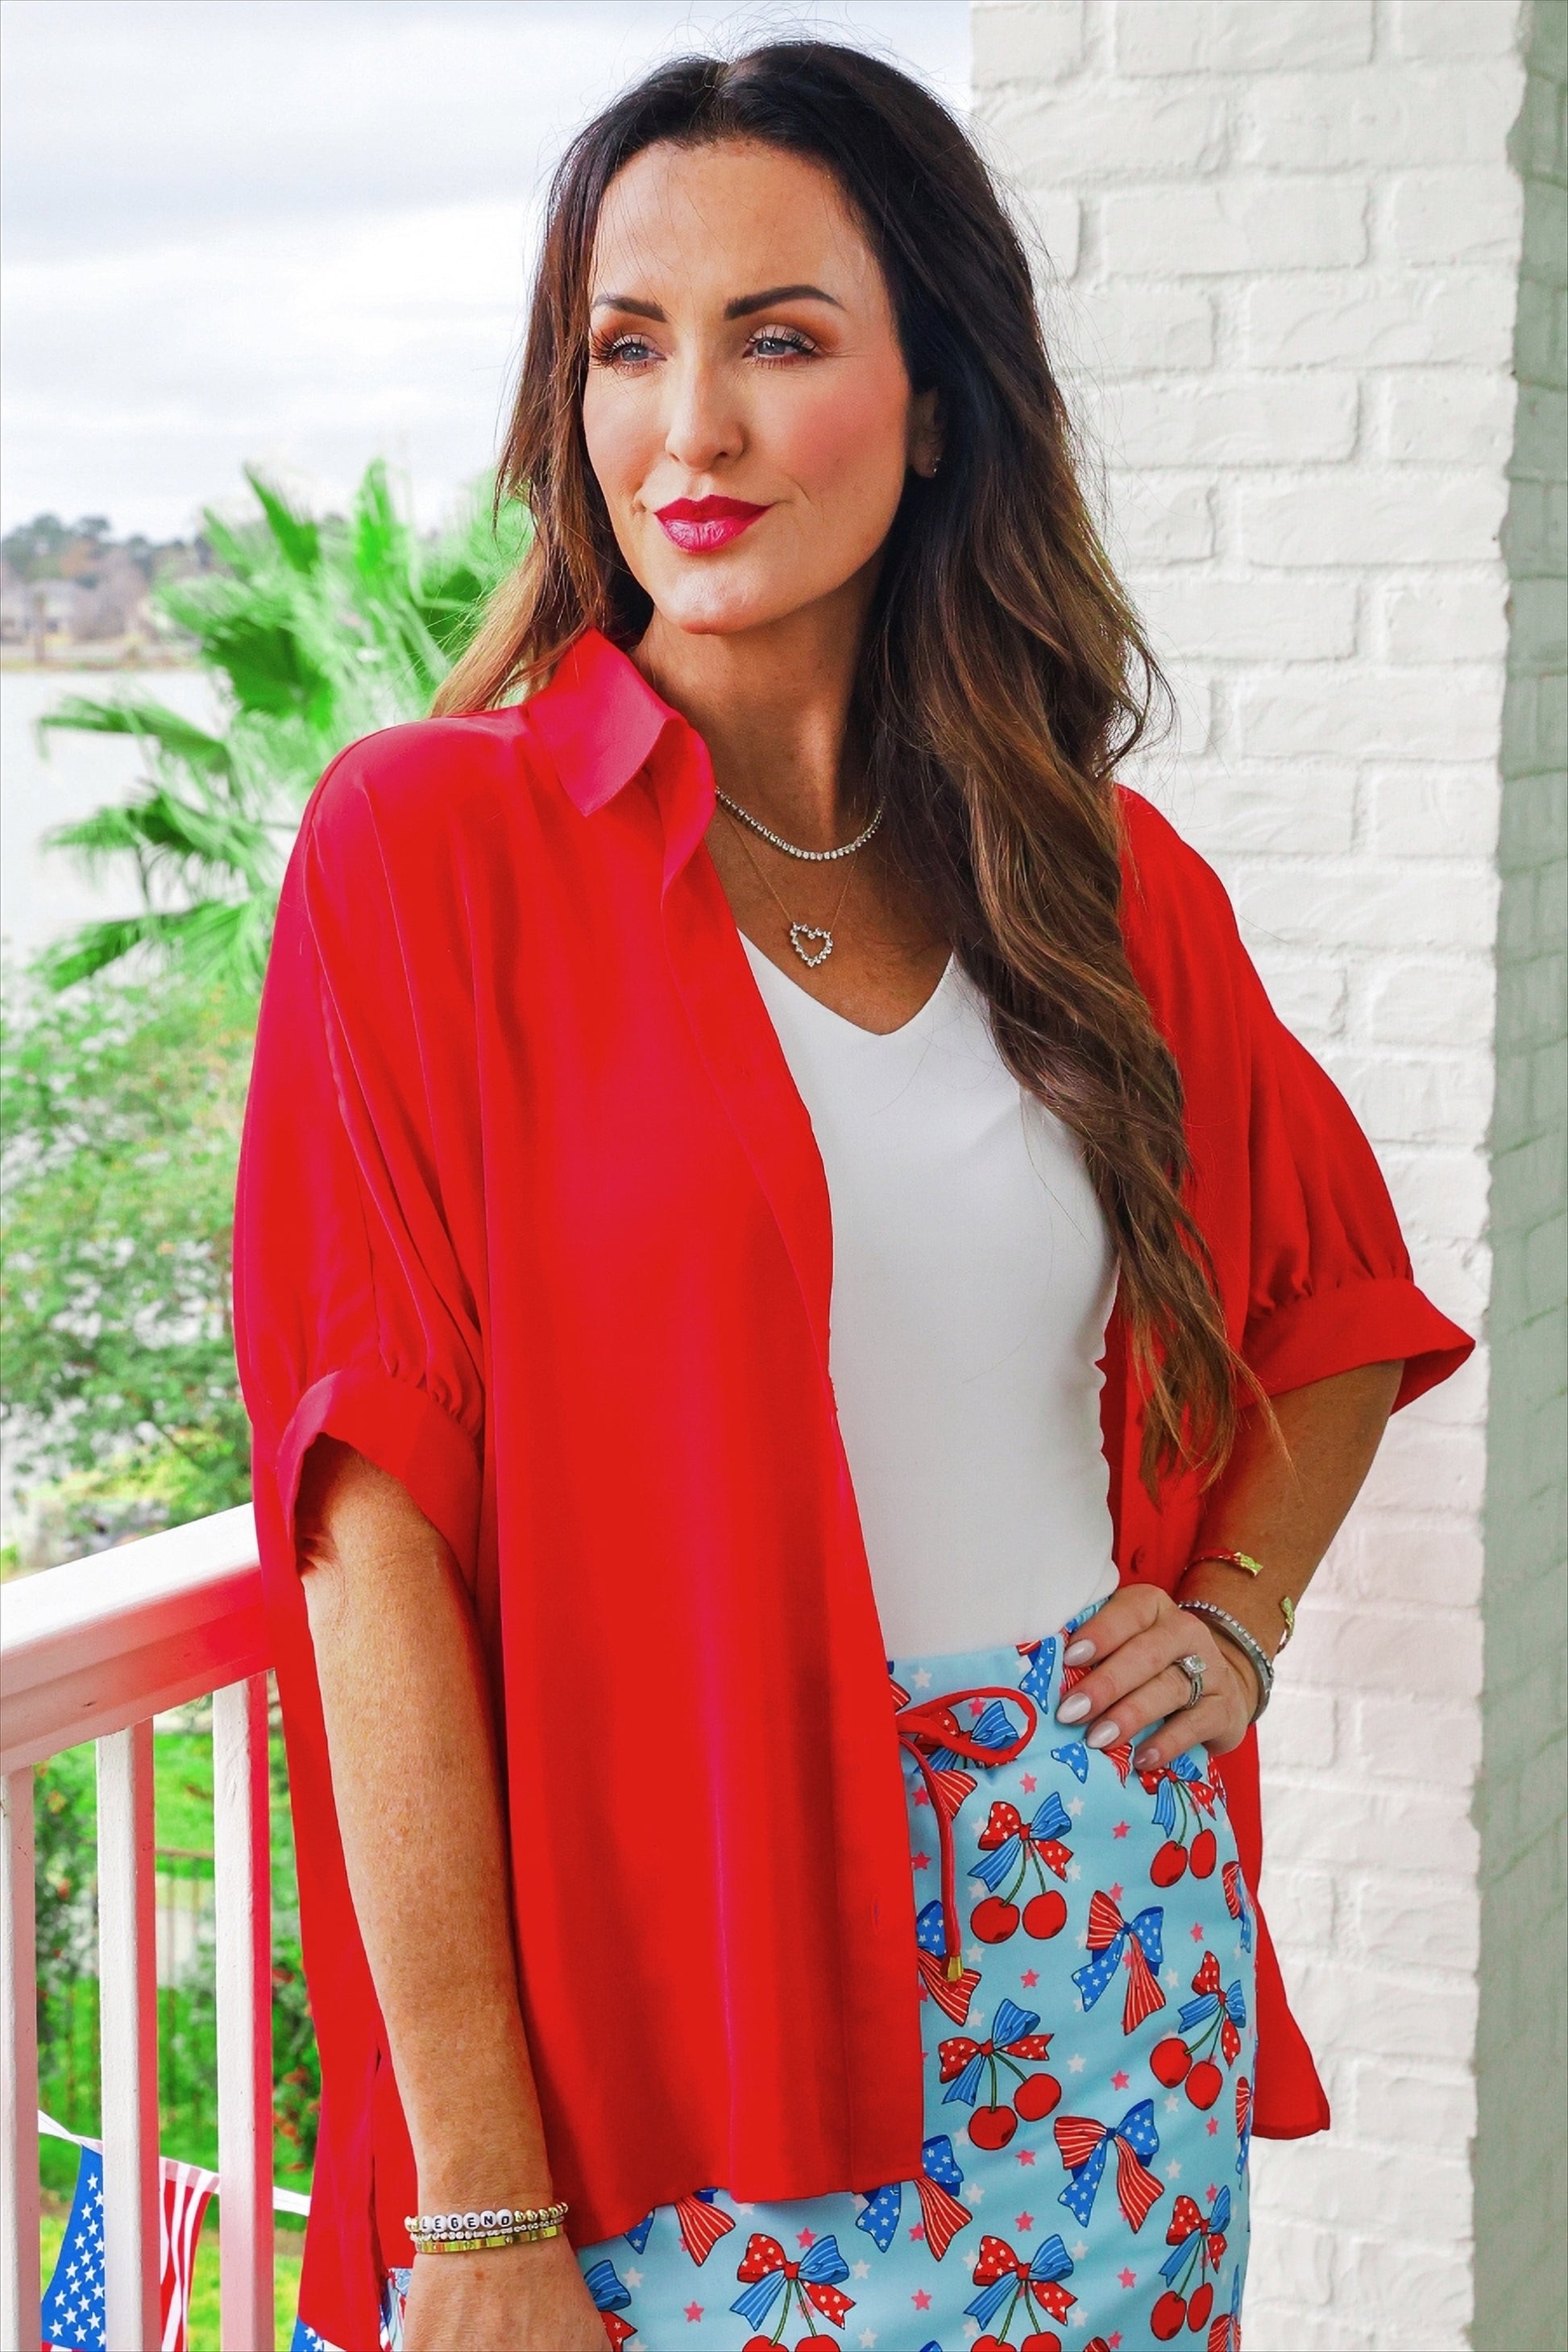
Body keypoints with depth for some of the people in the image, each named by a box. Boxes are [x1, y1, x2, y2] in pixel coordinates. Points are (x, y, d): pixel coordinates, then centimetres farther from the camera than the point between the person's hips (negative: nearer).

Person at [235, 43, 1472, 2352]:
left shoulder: (1106, 882, 4)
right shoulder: (436, 842, -8)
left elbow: (1339, 1302, 22)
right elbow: (374, 1530, -13)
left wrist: (1233, 1618, 5)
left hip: (1106, 1962, 4)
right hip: (668, 1968, -4)